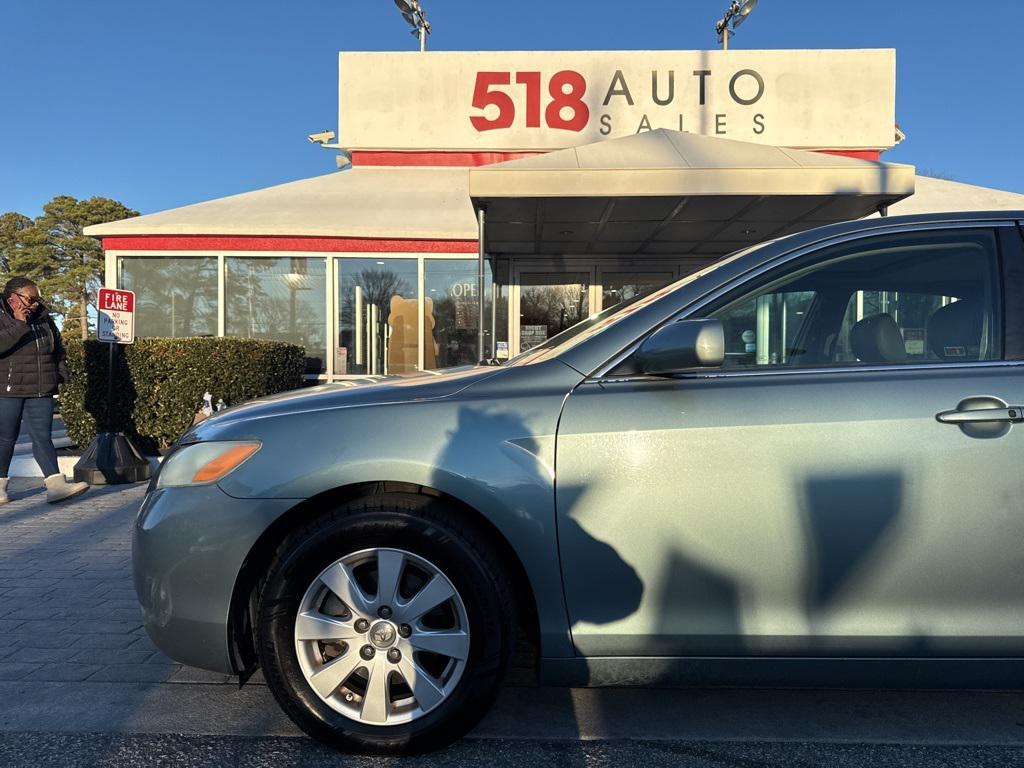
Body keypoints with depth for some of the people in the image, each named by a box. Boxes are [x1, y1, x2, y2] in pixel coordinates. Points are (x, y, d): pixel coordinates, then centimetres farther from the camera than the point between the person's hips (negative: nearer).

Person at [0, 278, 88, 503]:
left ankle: (56, 485, -8)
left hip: (41, 392, 4)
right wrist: (19, 325, -26)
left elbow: (58, 348, 23)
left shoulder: (43, 318, 12)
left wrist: (61, 372, 14)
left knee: (43, 437, -1)